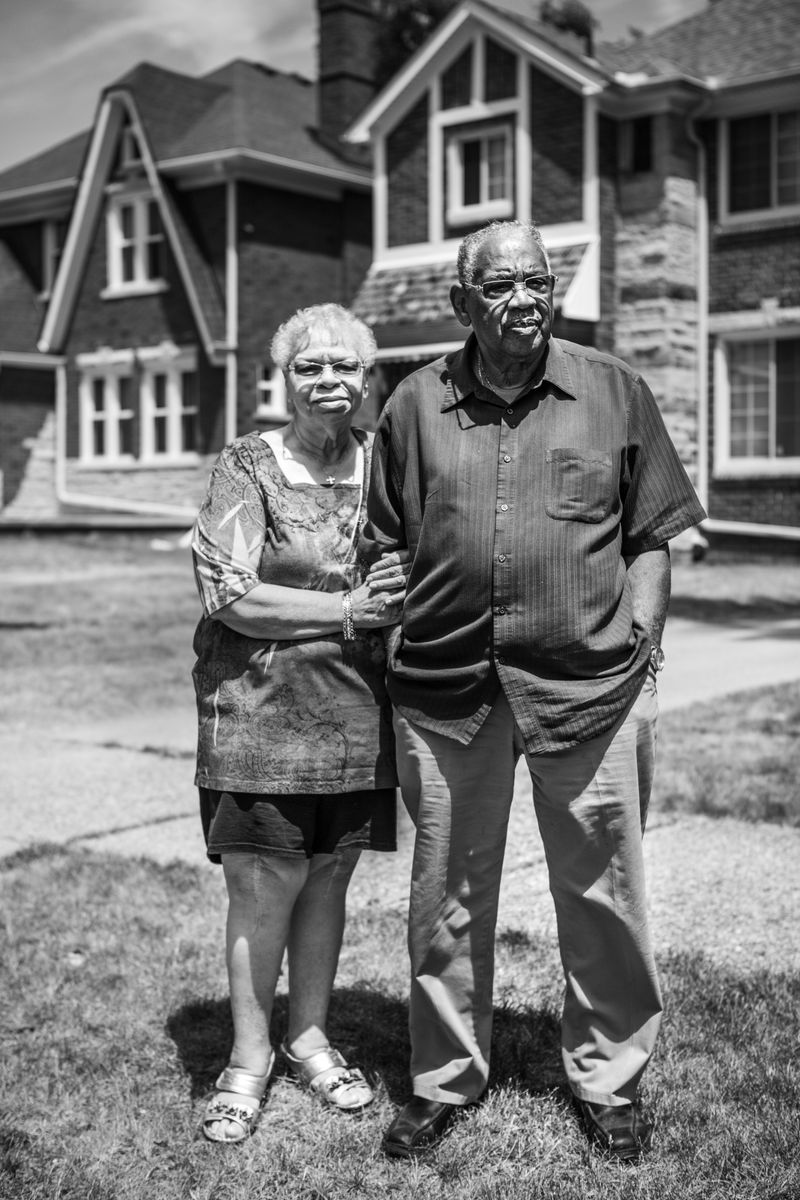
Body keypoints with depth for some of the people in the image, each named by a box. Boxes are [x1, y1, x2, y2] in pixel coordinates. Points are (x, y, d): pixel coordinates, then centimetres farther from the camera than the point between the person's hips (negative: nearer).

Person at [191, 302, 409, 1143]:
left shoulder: (384, 462, 8)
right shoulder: (248, 467, -4)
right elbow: (231, 595, -12)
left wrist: (400, 590, -6)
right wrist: (349, 609, -18)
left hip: (357, 716, 4)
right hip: (263, 709, -3)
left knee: (328, 879, 12)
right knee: (263, 886, 1)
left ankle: (309, 1037, 29)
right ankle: (249, 1057, 18)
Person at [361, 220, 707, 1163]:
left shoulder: (613, 392, 4)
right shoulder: (415, 405, 7)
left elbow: (651, 537, 7)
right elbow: (385, 550, 11)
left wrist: (638, 647, -2)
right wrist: (398, 664, 4)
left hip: (588, 688, -1)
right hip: (444, 693, 1)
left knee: (601, 894, 9)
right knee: (446, 899, 12)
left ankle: (608, 1080, 29)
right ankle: (442, 1080, 30)